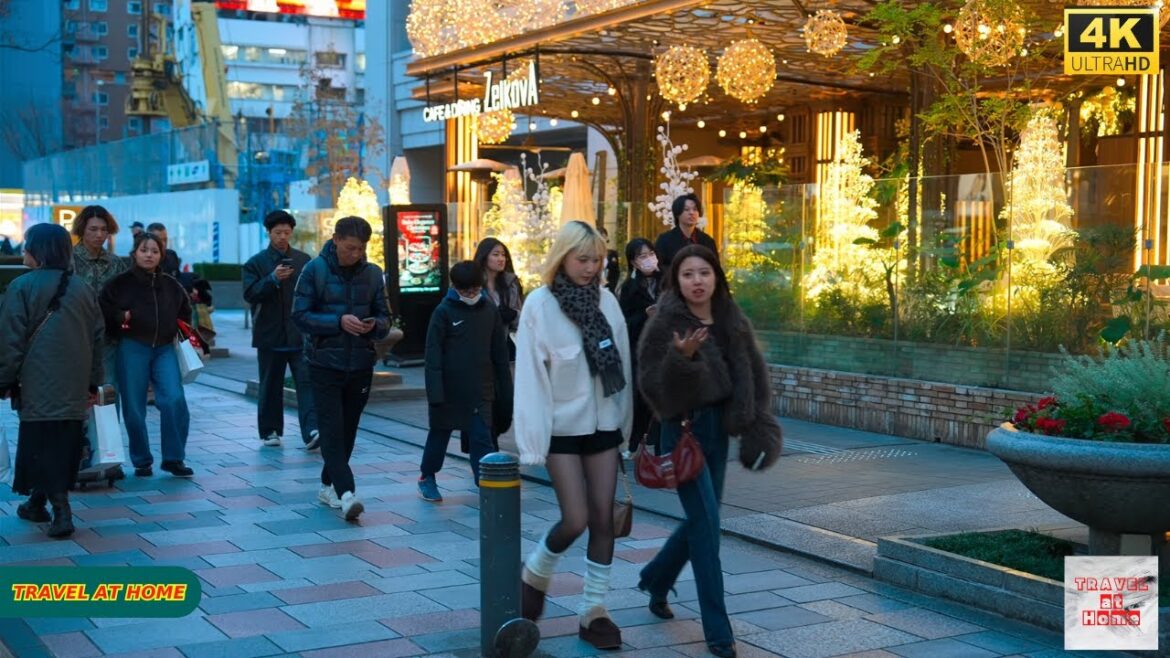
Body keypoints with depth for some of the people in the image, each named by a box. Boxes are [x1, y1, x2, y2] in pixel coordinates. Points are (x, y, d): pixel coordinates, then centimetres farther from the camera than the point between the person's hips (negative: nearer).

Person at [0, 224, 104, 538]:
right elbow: (97, 338, 13)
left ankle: (61, 511, -10)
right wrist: (93, 383, 19)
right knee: (65, 445, 13)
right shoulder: (82, 289, 10)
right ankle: (37, 502, 25)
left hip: (38, 386, -5)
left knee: (42, 445, -2)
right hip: (74, 389, 5)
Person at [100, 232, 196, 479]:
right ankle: (142, 461, 16)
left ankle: (173, 459, -1)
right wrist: (120, 317, -16)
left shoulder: (170, 285, 11)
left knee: (175, 400, -13)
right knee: (134, 408, 1)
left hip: (165, 349, 2)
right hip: (132, 350, -2)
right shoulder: (120, 283, -1)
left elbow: (185, 312, 26)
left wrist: (182, 334, 13)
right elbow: (103, 312, -1)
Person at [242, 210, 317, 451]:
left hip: (300, 334, 0)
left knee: (306, 382, -11)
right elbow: (250, 295, -8)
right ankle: (270, 431, 22)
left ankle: (311, 432, -18)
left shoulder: (304, 260, 8)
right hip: (270, 335, 0)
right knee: (270, 386, 10)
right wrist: (273, 279, -22)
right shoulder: (256, 263, 3)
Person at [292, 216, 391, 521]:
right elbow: (300, 315, -7)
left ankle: (328, 485, 24)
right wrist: (339, 321, -19)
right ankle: (346, 492, -16)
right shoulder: (315, 270, -5)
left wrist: (375, 325, -14)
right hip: (325, 363, -3)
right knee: (332, 428, -11)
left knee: (348, 430, 9)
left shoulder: (373, 273, 5)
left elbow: (385, 316, 10)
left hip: (360, 364, 4)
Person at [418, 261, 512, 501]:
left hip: (480, 391, 2)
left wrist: (505, 390, 8)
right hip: (449, 389, -2)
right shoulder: (444, 312, -7)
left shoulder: (490, 310, 2)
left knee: (482, 437, -2)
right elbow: (433, 355, -9)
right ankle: (427, 477, 30)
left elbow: (500, 353, 8)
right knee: (439, 434, 13)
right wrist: (435, 392, -16)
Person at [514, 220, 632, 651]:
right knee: (575, 519, -7)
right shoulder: (539, 304, -12)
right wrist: (532, 441, -16)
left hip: (603, 424, 4)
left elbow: (622, 363, 4)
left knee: (603, 518, 4)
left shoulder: (607, 301, -1)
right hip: (563, 427, -4)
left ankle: (593, 611, 16)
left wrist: (625, 422, 5)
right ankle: (534, 574, 24)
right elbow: (530, 376, -13)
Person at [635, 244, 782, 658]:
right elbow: (651, 384, -16)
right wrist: (680, 357, -31)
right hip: (684, 431, -6)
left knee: (701, 520, 15)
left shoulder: (733, 323, 4)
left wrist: (758, 423, 0)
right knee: (707, 525, -9)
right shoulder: (665, 325, -11)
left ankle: (655, 581, 42)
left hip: (718, 430, 6)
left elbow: (753, 373, 10)